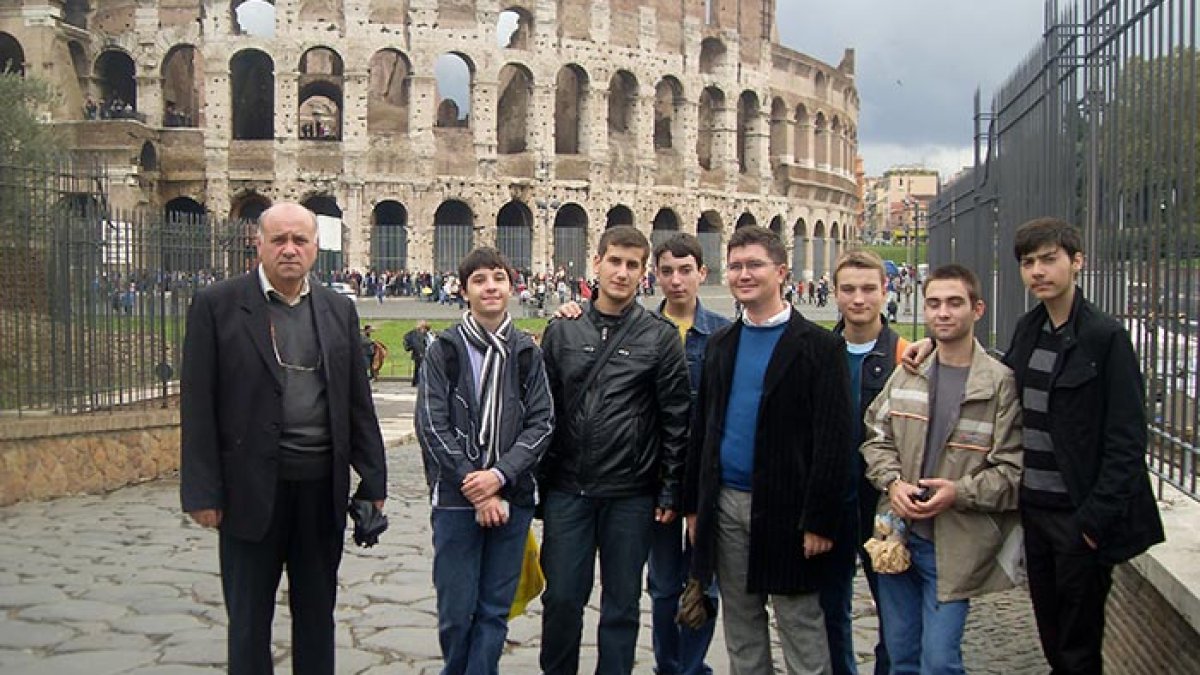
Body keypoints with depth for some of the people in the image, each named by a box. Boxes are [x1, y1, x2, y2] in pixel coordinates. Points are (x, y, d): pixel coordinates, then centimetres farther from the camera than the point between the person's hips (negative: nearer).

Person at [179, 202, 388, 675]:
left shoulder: (339, 310, 7)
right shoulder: (216, 305, -4)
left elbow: (358, 402, 8)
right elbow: (198, 406, -6)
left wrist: (373, 481, 5)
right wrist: (202, 492, -10)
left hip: (323, 485, 3)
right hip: (252, 487, -3)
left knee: (317, 613, 15)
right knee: (249, 617, 10)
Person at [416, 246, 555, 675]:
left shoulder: (527, 353, 6)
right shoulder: (444, 351, 1)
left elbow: (541, 423, 1)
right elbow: (432, 426, -5)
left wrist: (500, 474, -13)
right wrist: (474, 487, -11)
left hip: (512, 497, 2)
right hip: (455, 498, -2)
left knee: (495, 609, 6)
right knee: (456, 611, 2)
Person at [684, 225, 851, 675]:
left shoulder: (819, 346, -7)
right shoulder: (720, 344, 10)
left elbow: (833, 441, -11)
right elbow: (702, 428, 12)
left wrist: (820, 521, -14)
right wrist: (693, 504, 9)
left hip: (785, 509, -5)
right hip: (725, 505, 5)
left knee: (801, 628, 4)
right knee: (741, 628, 15)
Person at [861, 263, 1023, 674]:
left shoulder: (1001, 383, -8)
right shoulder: (906, 374, 7)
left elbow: (1014, 470, -9)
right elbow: (876, 437, 11)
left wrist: (960, 492, -20)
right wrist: (893, 482, -6)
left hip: (954, 544, -4)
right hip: (898, 534, 5)